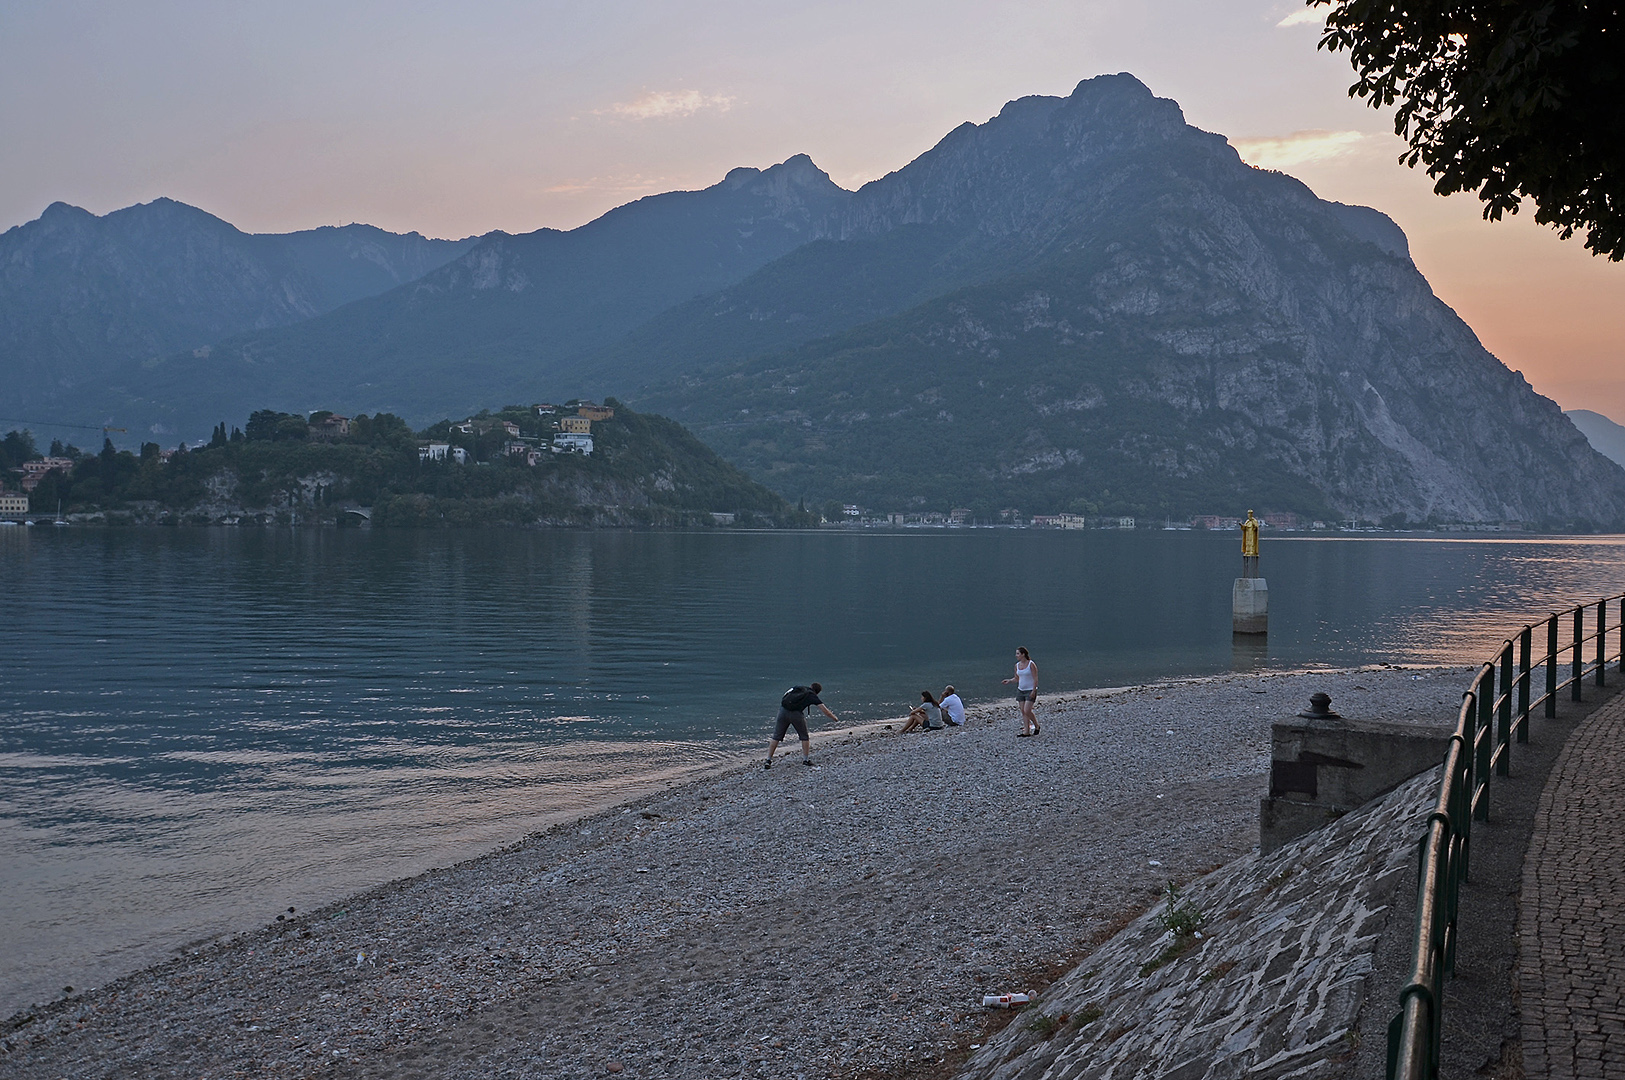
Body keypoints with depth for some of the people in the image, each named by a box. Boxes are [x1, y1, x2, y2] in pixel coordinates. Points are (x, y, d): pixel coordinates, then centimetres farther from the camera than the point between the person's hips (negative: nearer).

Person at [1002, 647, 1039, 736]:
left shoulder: (1031, 664, -11)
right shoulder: (1017, 665, 7)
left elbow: (1035, 679, -12)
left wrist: (1034, 691, -18)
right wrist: (1009, 681, -2)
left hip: (1030, 691, -7)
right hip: (1020, 691, 7)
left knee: (1027, 711, -15)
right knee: (1023, 711, 2)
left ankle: (1037, 726, 7)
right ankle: (1026, 732, 5)